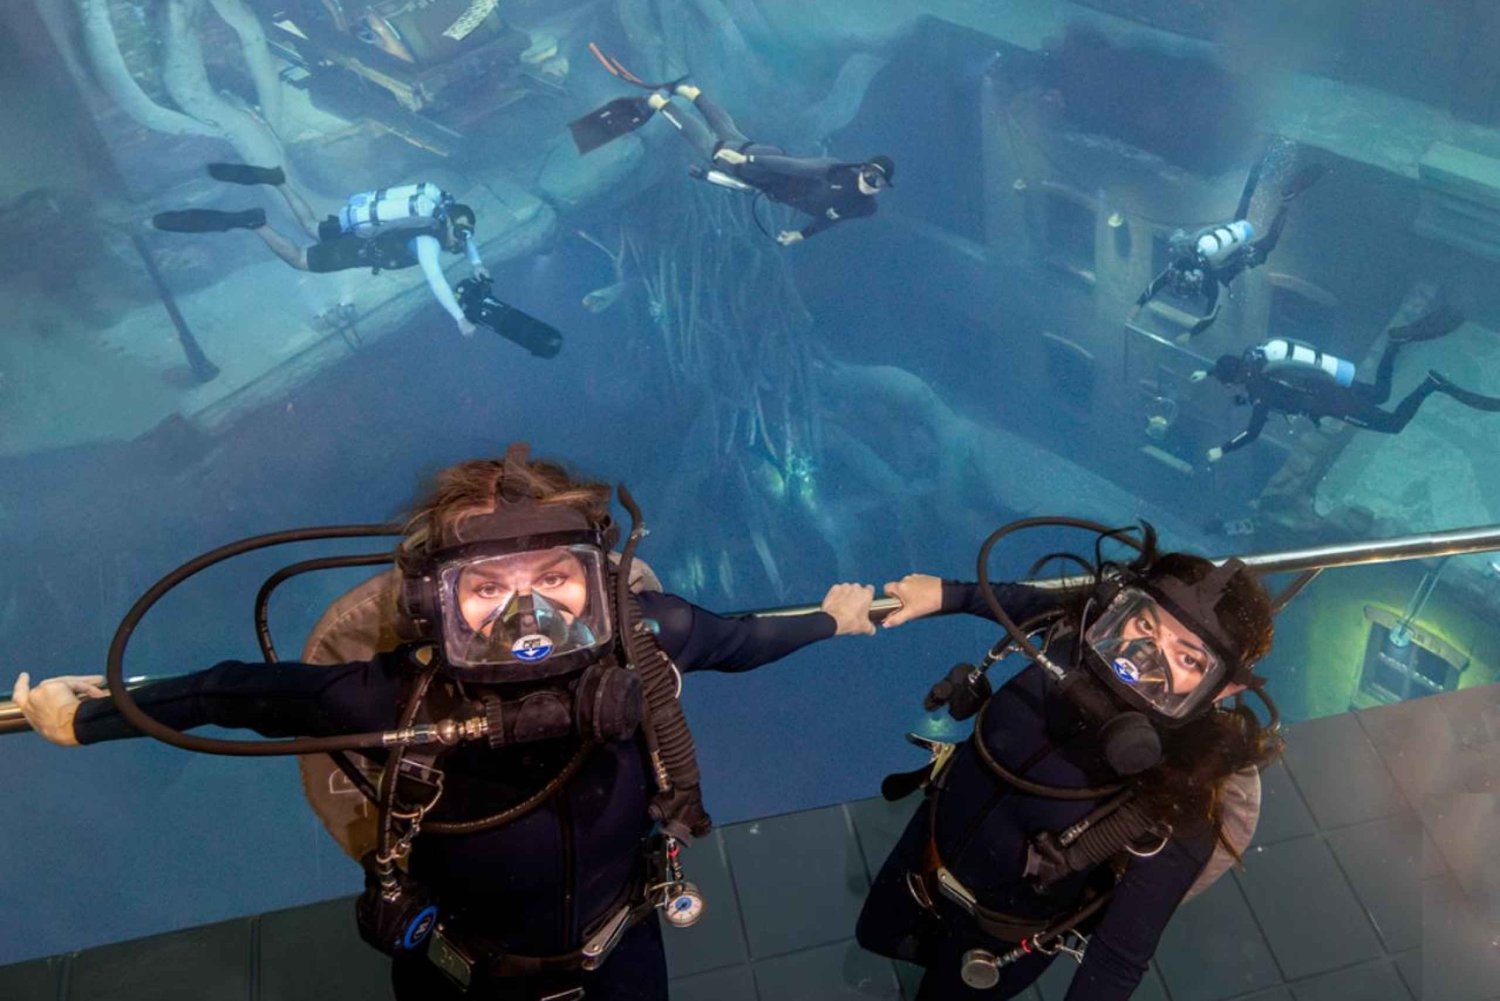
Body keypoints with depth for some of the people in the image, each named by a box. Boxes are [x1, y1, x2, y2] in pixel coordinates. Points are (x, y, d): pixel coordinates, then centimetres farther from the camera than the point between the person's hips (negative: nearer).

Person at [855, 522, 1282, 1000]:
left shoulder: (1178, 816, -38)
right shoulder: (1075, 636, -27)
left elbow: (1121, 957, -27)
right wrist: (947, 594, -1)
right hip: (932, 833, 5)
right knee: (875, 934, 32)